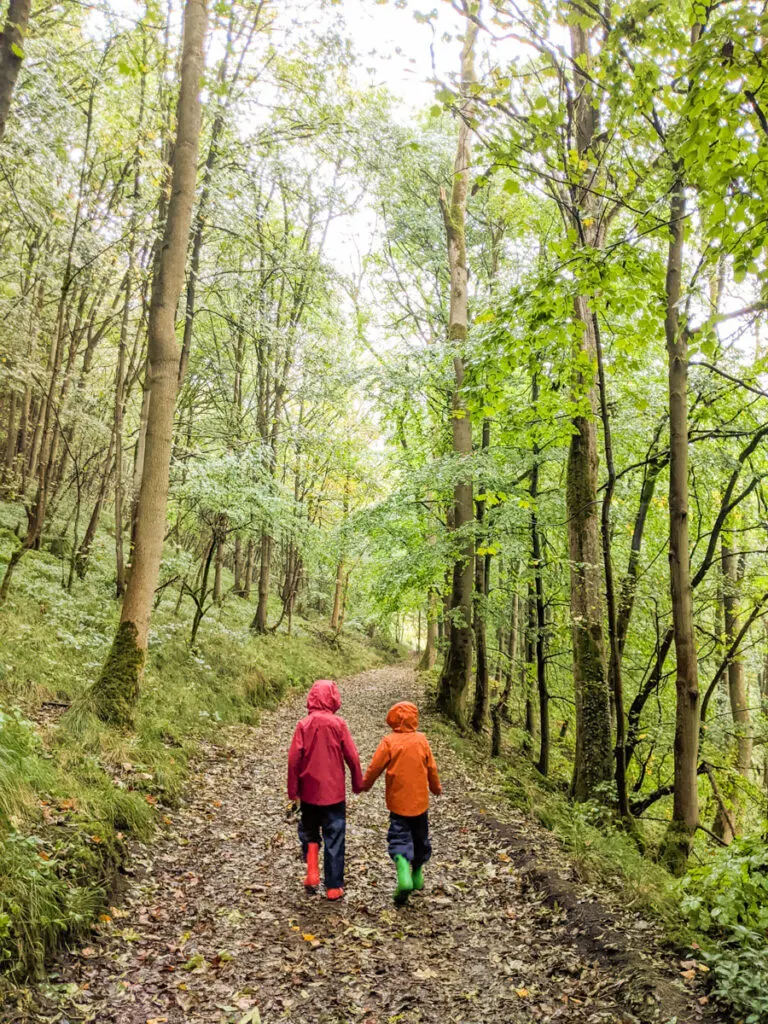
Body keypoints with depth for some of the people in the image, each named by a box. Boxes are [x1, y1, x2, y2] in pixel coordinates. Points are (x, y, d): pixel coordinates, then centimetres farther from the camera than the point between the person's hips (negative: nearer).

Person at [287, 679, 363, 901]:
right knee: (334, 839, 9)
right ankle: (333, 887, 14)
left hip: (309, 791, 1)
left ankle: (312, 872, 6)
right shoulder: (338, 724, -10)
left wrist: (293, 789, 4)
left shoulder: (304, 725, -7)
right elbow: (352, 757, -6)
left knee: (309, 833, 21)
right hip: (334, 792, -1)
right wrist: (358, 783, 8)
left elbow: (293, 759, -7)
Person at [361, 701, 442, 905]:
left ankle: (403, 871, -24)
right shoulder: (422, 740, -5)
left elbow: (375, 767, -7)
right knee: (420, 837, 19)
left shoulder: (389, 742, -12)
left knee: (399, 837, 0)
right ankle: (418, 874, 31)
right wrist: (436, 787, 22)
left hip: (398, 801, -3)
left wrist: (365, 785, 12)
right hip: (420, 800, 3)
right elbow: (432, 768, 4)